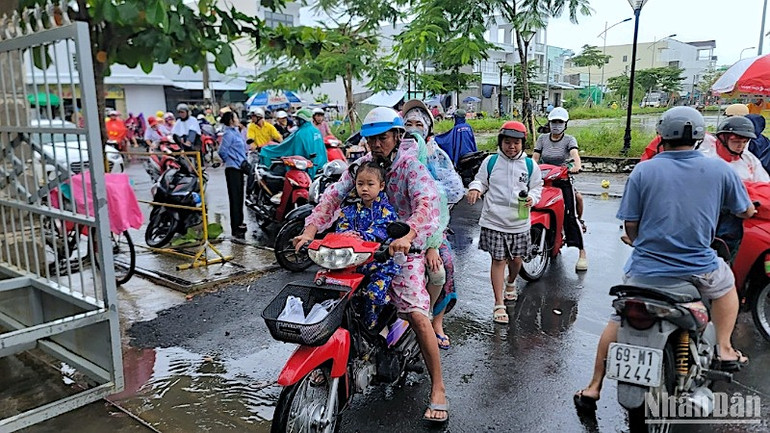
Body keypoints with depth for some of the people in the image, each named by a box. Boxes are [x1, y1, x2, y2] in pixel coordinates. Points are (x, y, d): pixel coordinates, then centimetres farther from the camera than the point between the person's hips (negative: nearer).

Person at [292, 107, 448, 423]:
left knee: (417, 314, -16)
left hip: (402, 247, -5)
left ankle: (438, 388, 0)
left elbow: (427, 201, -26)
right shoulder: (362, 164, 6)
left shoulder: (411, 164, -10)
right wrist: (310, 229, -21)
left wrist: (408, 236, -44)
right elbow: (334, 194, -5)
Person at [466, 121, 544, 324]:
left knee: (516, 259, 14)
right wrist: (475, 188, -13)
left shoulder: (530, 165, 3)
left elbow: (537, 187, 11)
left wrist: (531, 198, -11)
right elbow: (481, 180, 10)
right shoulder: (491, 161, 1)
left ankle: (511, 283, 50)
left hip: (519, 222, 2)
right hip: (494, 221, -2)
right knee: (498, 260, -1)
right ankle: (499, 304, 8)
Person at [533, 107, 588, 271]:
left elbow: (575, 154, -16)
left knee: (571, 215, -14)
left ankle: (582, 252, -8)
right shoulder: (542, 139, 11)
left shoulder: (569, 139, 2)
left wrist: (576, 165, -38)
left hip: (563, 179, -3)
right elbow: (535, 158, 3)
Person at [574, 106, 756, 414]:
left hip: (645, 267, 0)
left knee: (617, 321, 16)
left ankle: (593, 389, 19)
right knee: (726, 283, 34)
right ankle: (725, 350, 33)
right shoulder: (719, 169, -3)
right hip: (698, 269, 1)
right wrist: (751, 209, 37)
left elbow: (630, 225, -5)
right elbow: (745, 211, 12)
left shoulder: (643, 170, -7)